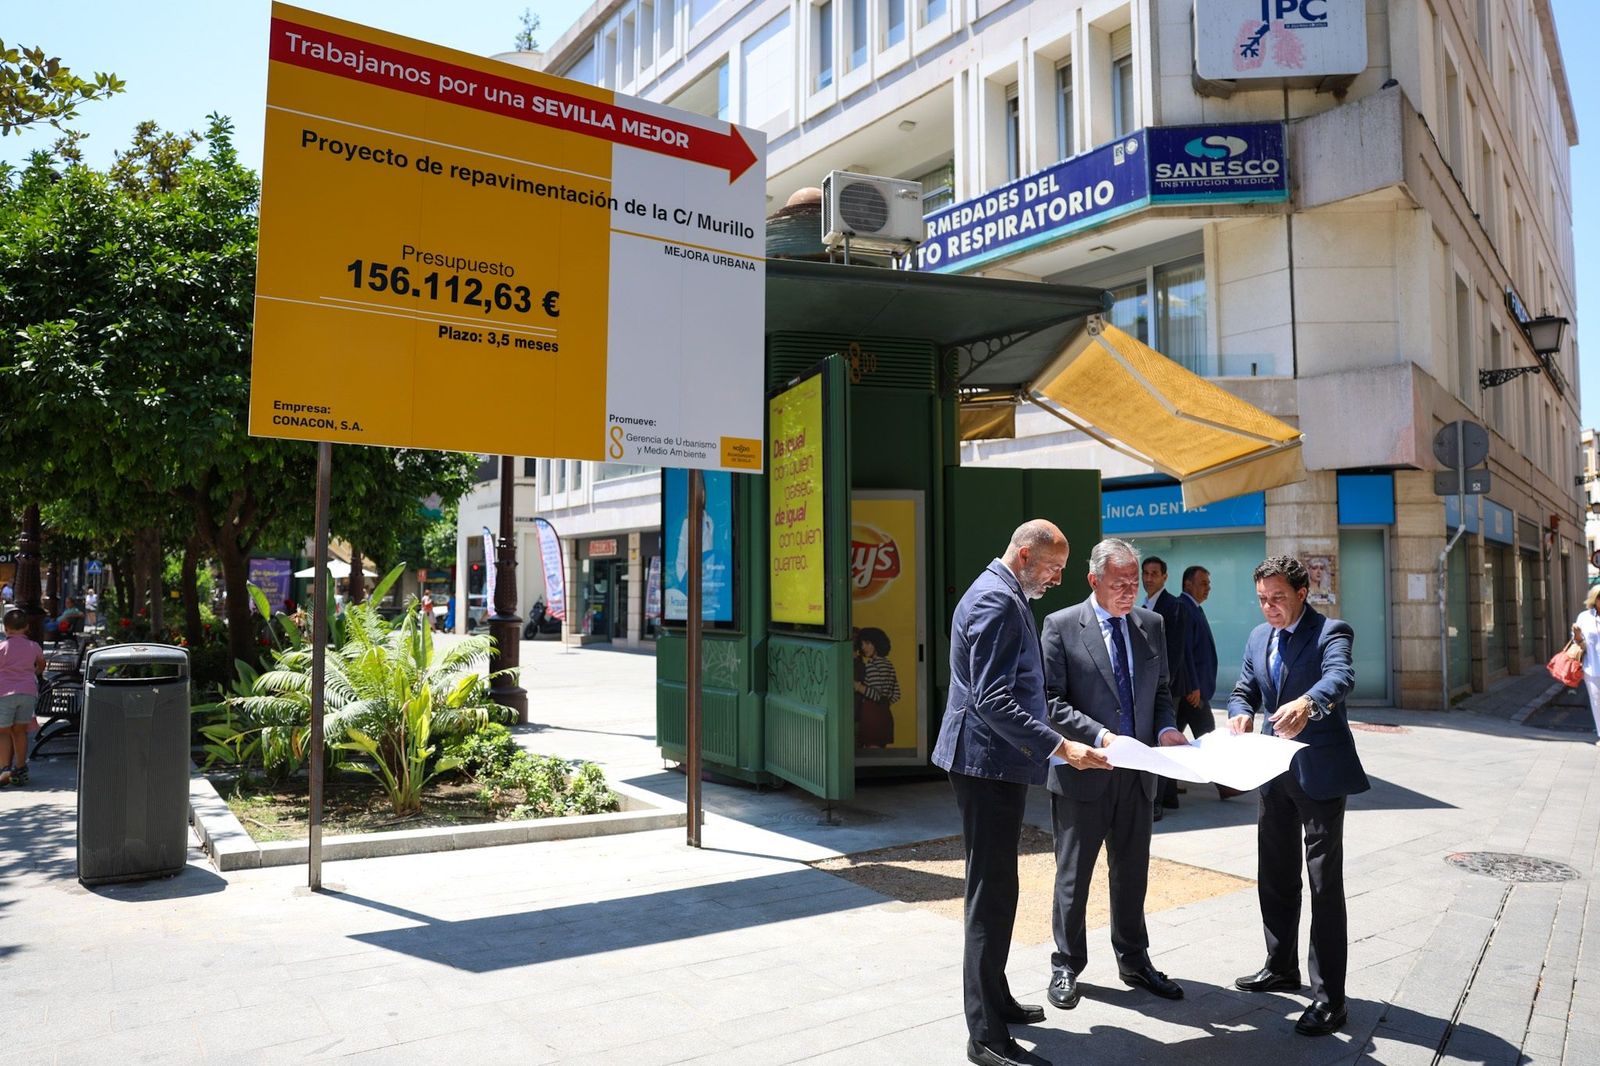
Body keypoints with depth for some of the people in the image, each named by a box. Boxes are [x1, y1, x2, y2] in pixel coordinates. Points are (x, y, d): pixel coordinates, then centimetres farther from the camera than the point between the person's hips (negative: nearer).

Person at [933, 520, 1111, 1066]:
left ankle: (994, 999, 33)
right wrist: (1059, 747, -27)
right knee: (991, 893, -5)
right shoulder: (996, 600, -18)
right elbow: (992, 699, -26)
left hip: (998, 760, 11)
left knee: (994, 888, 19)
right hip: (988, 761, -11)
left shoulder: (1006, 595, 15)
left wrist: (1051, 741, 24)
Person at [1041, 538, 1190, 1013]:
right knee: (1074, 875, 9)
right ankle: (1066, 967, 24)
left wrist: (1165, 728, -6)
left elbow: (1161, 691, 14)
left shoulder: (1152, 625, 7)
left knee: (1133, 871, 18)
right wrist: (1099, 735, -23)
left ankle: (1134, 960, 35)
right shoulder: (1061, 626, -9)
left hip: (1136, 773, 5)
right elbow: (1052, 702, -12)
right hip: (1083, 771, -4)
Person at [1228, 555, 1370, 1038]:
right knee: (1274, 876, 18)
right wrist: (1241, 713, -13)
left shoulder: (1331, 632, -12)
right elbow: (1243, 690, 11)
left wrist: (1307, 704, -52)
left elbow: (1340, 677, -31)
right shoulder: (1258, 637, 9)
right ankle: (1282, 967, 36)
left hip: (1319, 773, -7)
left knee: (1325, 884, -2)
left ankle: (1329, 997, 6)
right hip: (1274, 771, 7)